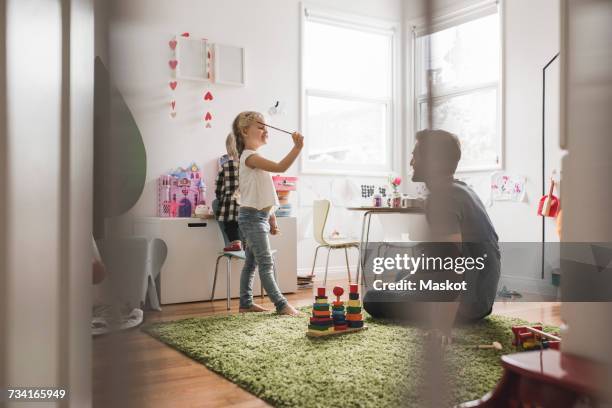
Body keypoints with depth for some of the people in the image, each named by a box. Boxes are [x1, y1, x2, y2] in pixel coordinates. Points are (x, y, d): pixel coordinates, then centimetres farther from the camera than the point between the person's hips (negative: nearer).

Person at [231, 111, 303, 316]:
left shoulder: (254, 158, 17)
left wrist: (271, 217, 19)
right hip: (252, 216, -10)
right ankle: (281, 304, -5)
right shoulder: (249, 157, -14)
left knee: (252, 262, 13)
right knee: (266, 263, -8)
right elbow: (280, 167, -30)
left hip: (259, 216, 10)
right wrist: (297, 147, -34)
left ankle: (246, 302, 20)